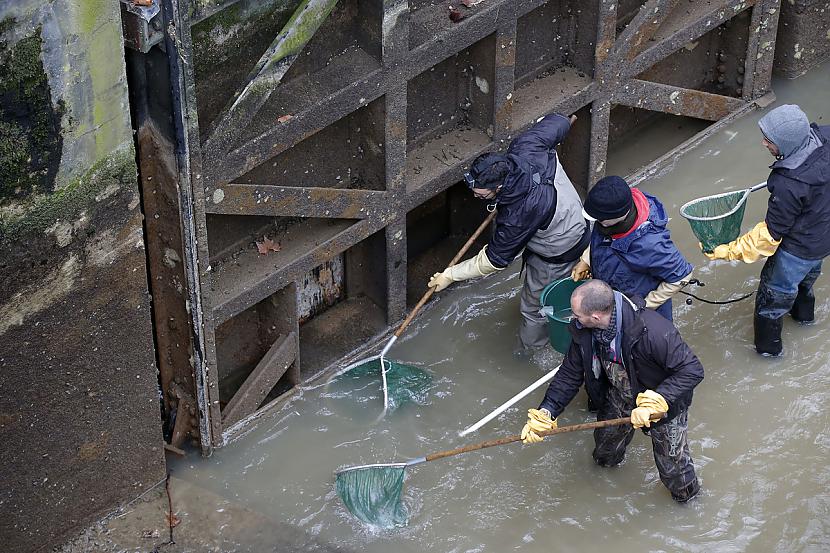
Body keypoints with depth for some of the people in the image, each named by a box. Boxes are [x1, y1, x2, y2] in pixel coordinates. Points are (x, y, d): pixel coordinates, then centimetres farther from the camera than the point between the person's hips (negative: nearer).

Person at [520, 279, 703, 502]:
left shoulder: (653, 331, -43)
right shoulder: (583, 332, -23)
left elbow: (692, 370, -38)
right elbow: (570, 374, -9)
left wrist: (654, 404, -44)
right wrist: (546, 411, -21)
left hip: (664, 400, -5)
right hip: (620, 398, 5)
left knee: (672, 465, 10)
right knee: (605, 454, 28)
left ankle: (687, 492, 46)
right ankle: (608, 461, 65)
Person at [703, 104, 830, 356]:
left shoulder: (788, 186, -42)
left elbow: (770, 234, -29)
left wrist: (730, 251, -22)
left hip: (801, 246, -7)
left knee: (775, 291, 19)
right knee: (807, 272, 37)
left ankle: (768, 345, 40)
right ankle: (804, 311, 65)